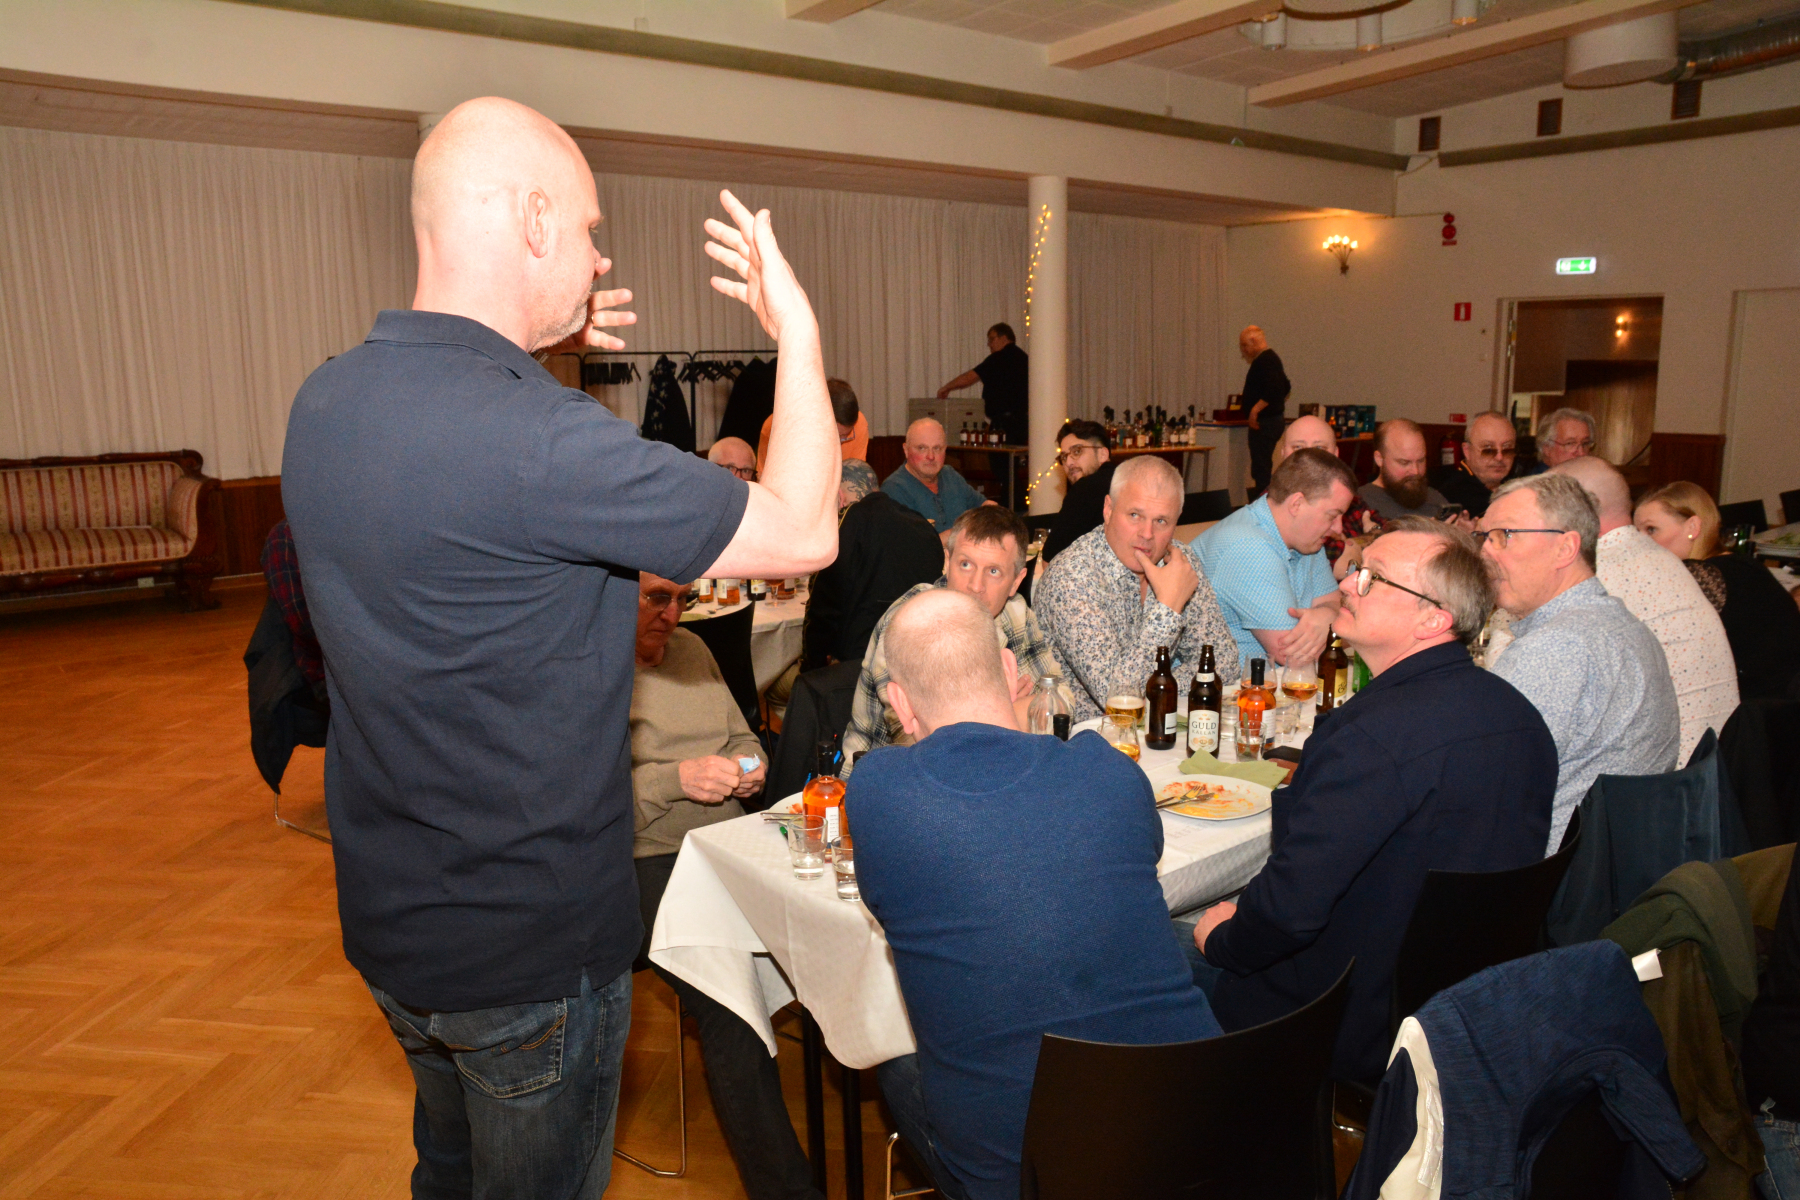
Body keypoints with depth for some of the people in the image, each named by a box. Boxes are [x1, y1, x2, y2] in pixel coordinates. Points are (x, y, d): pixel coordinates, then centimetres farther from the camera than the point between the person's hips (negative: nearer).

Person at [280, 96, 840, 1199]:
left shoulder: (324, 401, -3)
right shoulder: (543, 441, -30)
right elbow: (803, 535, -21)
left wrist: (524, 350, 11)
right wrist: (798, 326, -10)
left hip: (388, 922, 8)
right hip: (532, 944, -8)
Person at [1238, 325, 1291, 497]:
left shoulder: (1264, 361, -15)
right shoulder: (1271, 358, 18)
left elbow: (1273, 389, -29)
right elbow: (1286, 387, 28)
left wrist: (1255, 409, -27)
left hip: (1264, 423, -11)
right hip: (1274, 419, 11)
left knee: (1260, 468, -11)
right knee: (1262, 466, 14)